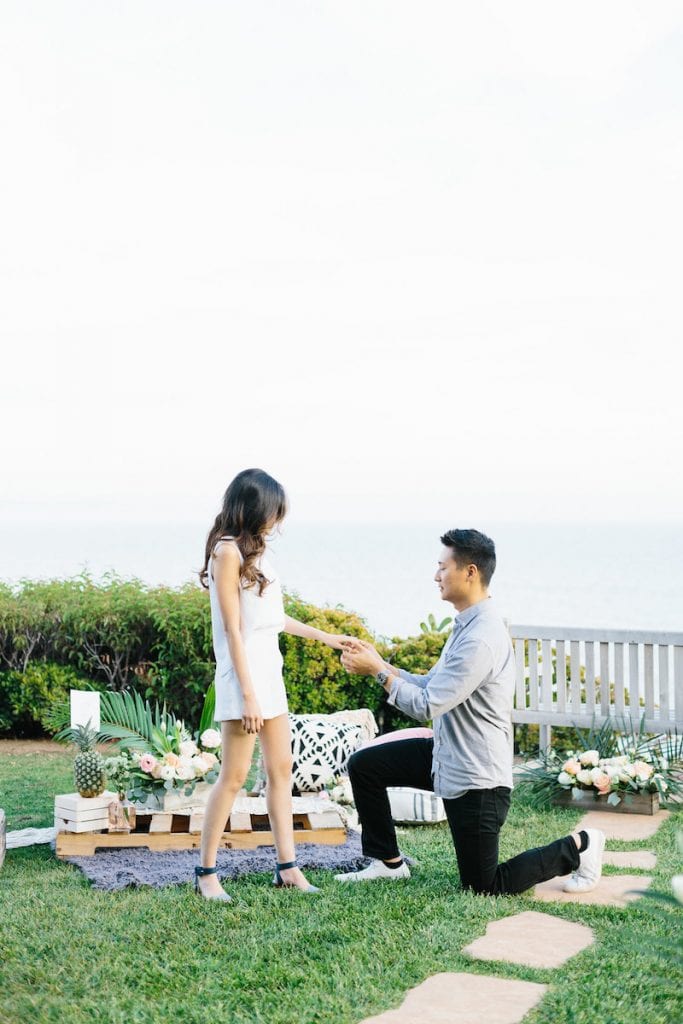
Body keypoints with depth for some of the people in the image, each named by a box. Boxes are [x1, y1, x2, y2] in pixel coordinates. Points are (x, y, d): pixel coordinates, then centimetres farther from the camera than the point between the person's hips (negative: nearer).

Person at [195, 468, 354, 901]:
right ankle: (206, 872, 5)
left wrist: (323, 636, 26)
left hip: (271, 673, 9)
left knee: (281, 769, 8)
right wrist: (247, 694, -18)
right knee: (235, 776, -5)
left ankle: (288, 866, 13)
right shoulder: (228, 551, -12)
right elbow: (233, 629, -16)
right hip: (244, 675, -9)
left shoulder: (255, 551, 13)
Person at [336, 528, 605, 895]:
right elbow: (431, 686, 10)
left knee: (485, 886, 2)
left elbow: (426, 706, -26)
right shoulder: (468, 624, 6)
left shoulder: (481, 639, -28)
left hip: (476, 779, -10)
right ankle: (388, 862, 18)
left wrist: (379, 671, -15)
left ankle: (579, 847, 15)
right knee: (362, 766, 7)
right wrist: (377, 662, 1)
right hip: (447, 756, 10)